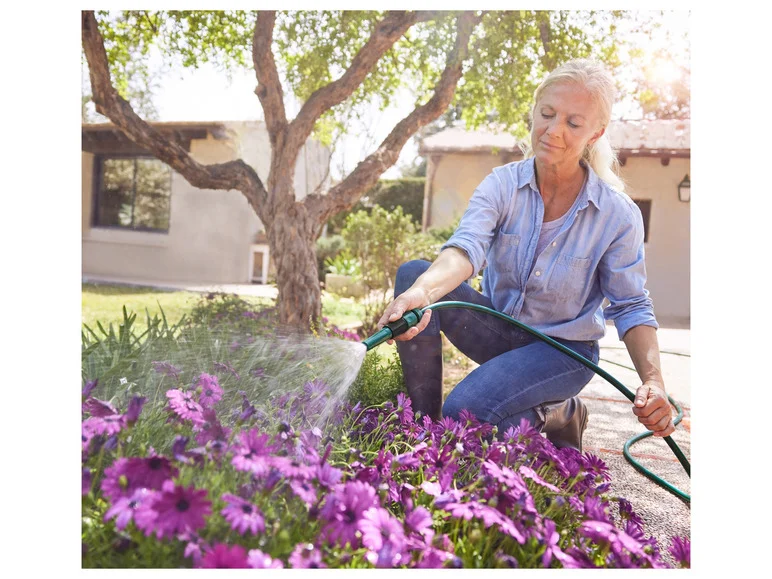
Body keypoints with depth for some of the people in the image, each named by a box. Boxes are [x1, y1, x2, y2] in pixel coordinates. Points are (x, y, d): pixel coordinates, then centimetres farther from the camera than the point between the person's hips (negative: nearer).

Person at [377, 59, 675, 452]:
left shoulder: (619, 216, -15)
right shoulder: (503, 184, -12)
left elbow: (631, 307, -8)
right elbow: (466, 247, -31)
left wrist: (653, 380, -24)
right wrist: (423, 290, -53)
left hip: (564, 349, -3)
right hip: (498, 327, 3)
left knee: (464, 411, -28)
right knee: (413, 272, -23)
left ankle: (559, 414, 4)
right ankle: (423, 424, -13)